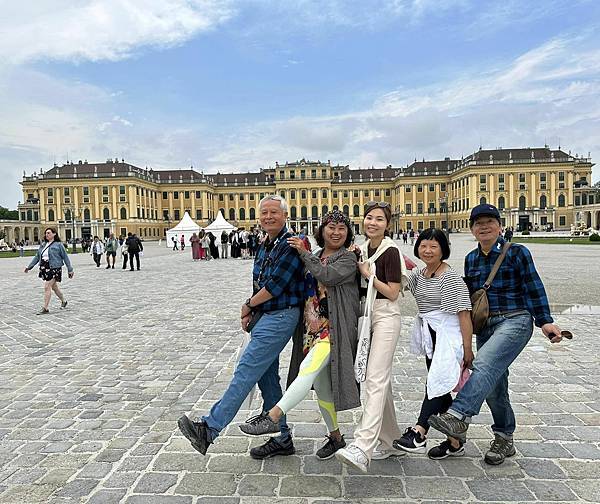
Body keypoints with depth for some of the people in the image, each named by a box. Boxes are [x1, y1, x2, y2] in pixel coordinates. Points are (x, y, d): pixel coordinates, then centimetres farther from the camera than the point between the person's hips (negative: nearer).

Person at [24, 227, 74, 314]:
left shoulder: (58, 245, -4)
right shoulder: (43, 245, 13)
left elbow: (65, 257, -2)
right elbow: (37, 257, 18)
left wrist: (70, 269, -2)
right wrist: (29, 267, 12)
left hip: (54, 269, -7)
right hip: (44, 268, 7)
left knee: (47, 287, -11)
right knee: (53, 287, 16)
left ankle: (45, 308, -5)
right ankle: (63, 301, 35)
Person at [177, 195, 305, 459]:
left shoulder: (291, 245, -13)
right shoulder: (265, 247, 15)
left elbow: (275, 286, -18)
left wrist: (248, 305, -4)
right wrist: (250, 312, 2)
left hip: (281, 317, -10)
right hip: (265, 317, 10)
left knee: (246, 371, -11)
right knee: (267, 377, 12)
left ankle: (208, 429, -7)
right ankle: (282, 439, 24)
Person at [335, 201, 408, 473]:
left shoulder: (391, 251, -10)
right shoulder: (364, 249, 12)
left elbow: (392, 293, -13)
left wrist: (368, 275, -12)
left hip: (385, 317, -8)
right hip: (367, 316, 8)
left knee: (375, 380, -16)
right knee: (378, 381, 14)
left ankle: (362, 447, -21)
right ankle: (390, 442, 27)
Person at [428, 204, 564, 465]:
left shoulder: (516, 252, -2)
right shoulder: (471, 259, 13)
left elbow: (534, 288, -3)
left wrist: (545, 321, -8)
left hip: (515, 321, -6)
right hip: (484, 325, 6)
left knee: (484, 365, -29)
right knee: (493, 385, 9)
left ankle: (458, 417, -39)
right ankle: (504, 440, 25)